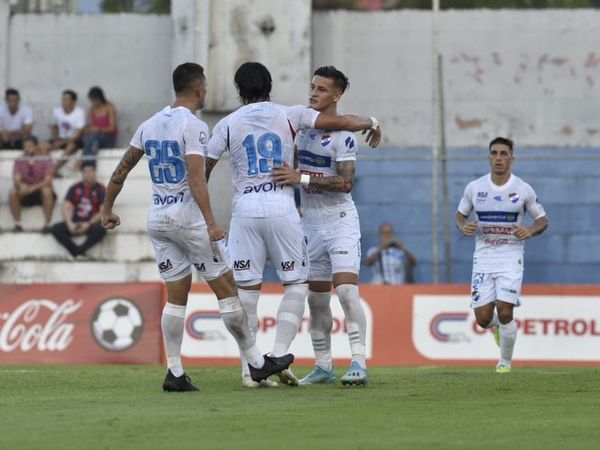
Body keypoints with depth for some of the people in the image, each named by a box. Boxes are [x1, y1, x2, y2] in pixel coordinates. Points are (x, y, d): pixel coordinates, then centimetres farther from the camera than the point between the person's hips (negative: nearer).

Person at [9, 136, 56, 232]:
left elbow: (47, 181, -19)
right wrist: (21, 185, -37)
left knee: (47, 190, -36)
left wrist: (33, 188, -35)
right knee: (13, 192, -27)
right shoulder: (19, 161, -3)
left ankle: (47, 224, -30)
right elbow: (16, 180, -12)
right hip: (26, 195, 2)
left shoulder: (45, 160, -10)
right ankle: (17, 223, -20)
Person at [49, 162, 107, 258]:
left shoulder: (100, 189, 0)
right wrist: (70, 224, -18)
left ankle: (77, 251, -23)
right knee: (55, 229, -23)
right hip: (75, 223, 3)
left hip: (92, 223, -3)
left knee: (100, 230, -38)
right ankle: (78, 253, -23)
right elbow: (67, 207, 0)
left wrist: (89, 224, -19)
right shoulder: (75, 188, 8)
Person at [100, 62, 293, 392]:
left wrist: (107, 209, 25)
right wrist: (211, 223, -25)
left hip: (158, 221, 7)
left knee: (176, 297, 9)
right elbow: (196, 177, -21)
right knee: (226, 289, 1)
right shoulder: (193, 126, -11)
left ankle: (174, 372, 3)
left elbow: (122, 169, 15)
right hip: (189, 218, -7)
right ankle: (256, 362, 6)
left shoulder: (150, 125, 10)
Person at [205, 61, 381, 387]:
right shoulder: (289, 116, 5)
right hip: (282, 209, -1)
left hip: (245, 212, 1)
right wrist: (371, 124, 23)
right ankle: (280, 356, -6)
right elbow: (341, 122, 3)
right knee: (296, 284, 8)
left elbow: (203, 169, 6)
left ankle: (249, 368, 4)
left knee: (246, 288, 6)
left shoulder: (227, 124, 6)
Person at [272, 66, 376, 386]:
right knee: (316, 297, 8)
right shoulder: (301, 124, 8)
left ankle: (358, 362, -18)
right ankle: (323, 366, 14)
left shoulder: (343, 136, -13)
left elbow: (347, 182, -23)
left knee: (346, 289, -17)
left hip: (340, 221, -7)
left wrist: (303, 178, -28)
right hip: (311, 224, 7)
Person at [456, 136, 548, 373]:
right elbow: (460, 214, 14)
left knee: (505, 313, -14)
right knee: (483, 319, -4)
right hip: (483, 257, 2)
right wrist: (464, 226, -9)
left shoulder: (523, 190, -4)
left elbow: (543, 220, 6)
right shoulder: (474, 188, 0)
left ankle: (505, 361, 9)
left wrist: (530, 231, -15)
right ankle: (496, 325, 35)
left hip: (511, 257, -2)